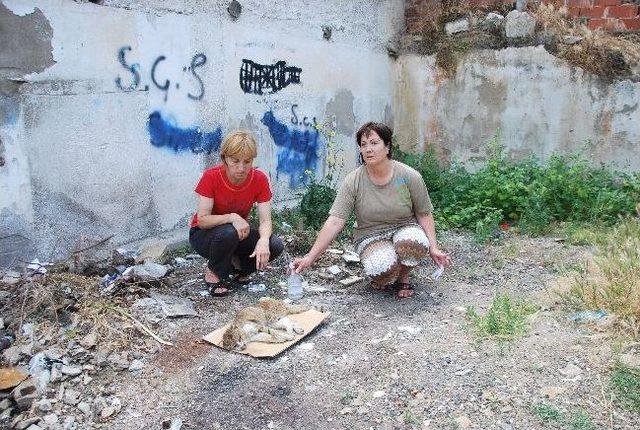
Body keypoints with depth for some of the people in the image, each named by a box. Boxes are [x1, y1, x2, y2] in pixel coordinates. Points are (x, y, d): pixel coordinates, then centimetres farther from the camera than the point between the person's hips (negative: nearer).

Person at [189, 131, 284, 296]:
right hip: (204, 234, -3)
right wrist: (232, 217, -41)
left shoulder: (260, 179, -15)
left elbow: (265, 221, -18)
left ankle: (236, 263, 6)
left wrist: (263, 240, -39)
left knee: (275, 245, -22)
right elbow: (202, 220, -25)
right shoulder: (211, 177, -23)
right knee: (228, 233, -38)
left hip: (239, 233, 3)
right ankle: (214, 272, -7)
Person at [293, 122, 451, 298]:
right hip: (371, 237, -1)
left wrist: (433, 248, -11)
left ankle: (403, 278, -3)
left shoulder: (409, 176, -10)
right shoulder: (353, 181, -13)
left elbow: (424, 214, 1)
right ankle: (383, 278, 6)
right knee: (380, 267, -34)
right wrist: (310, 258, -24)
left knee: (414, 241, -36)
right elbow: (334, 222, -17)